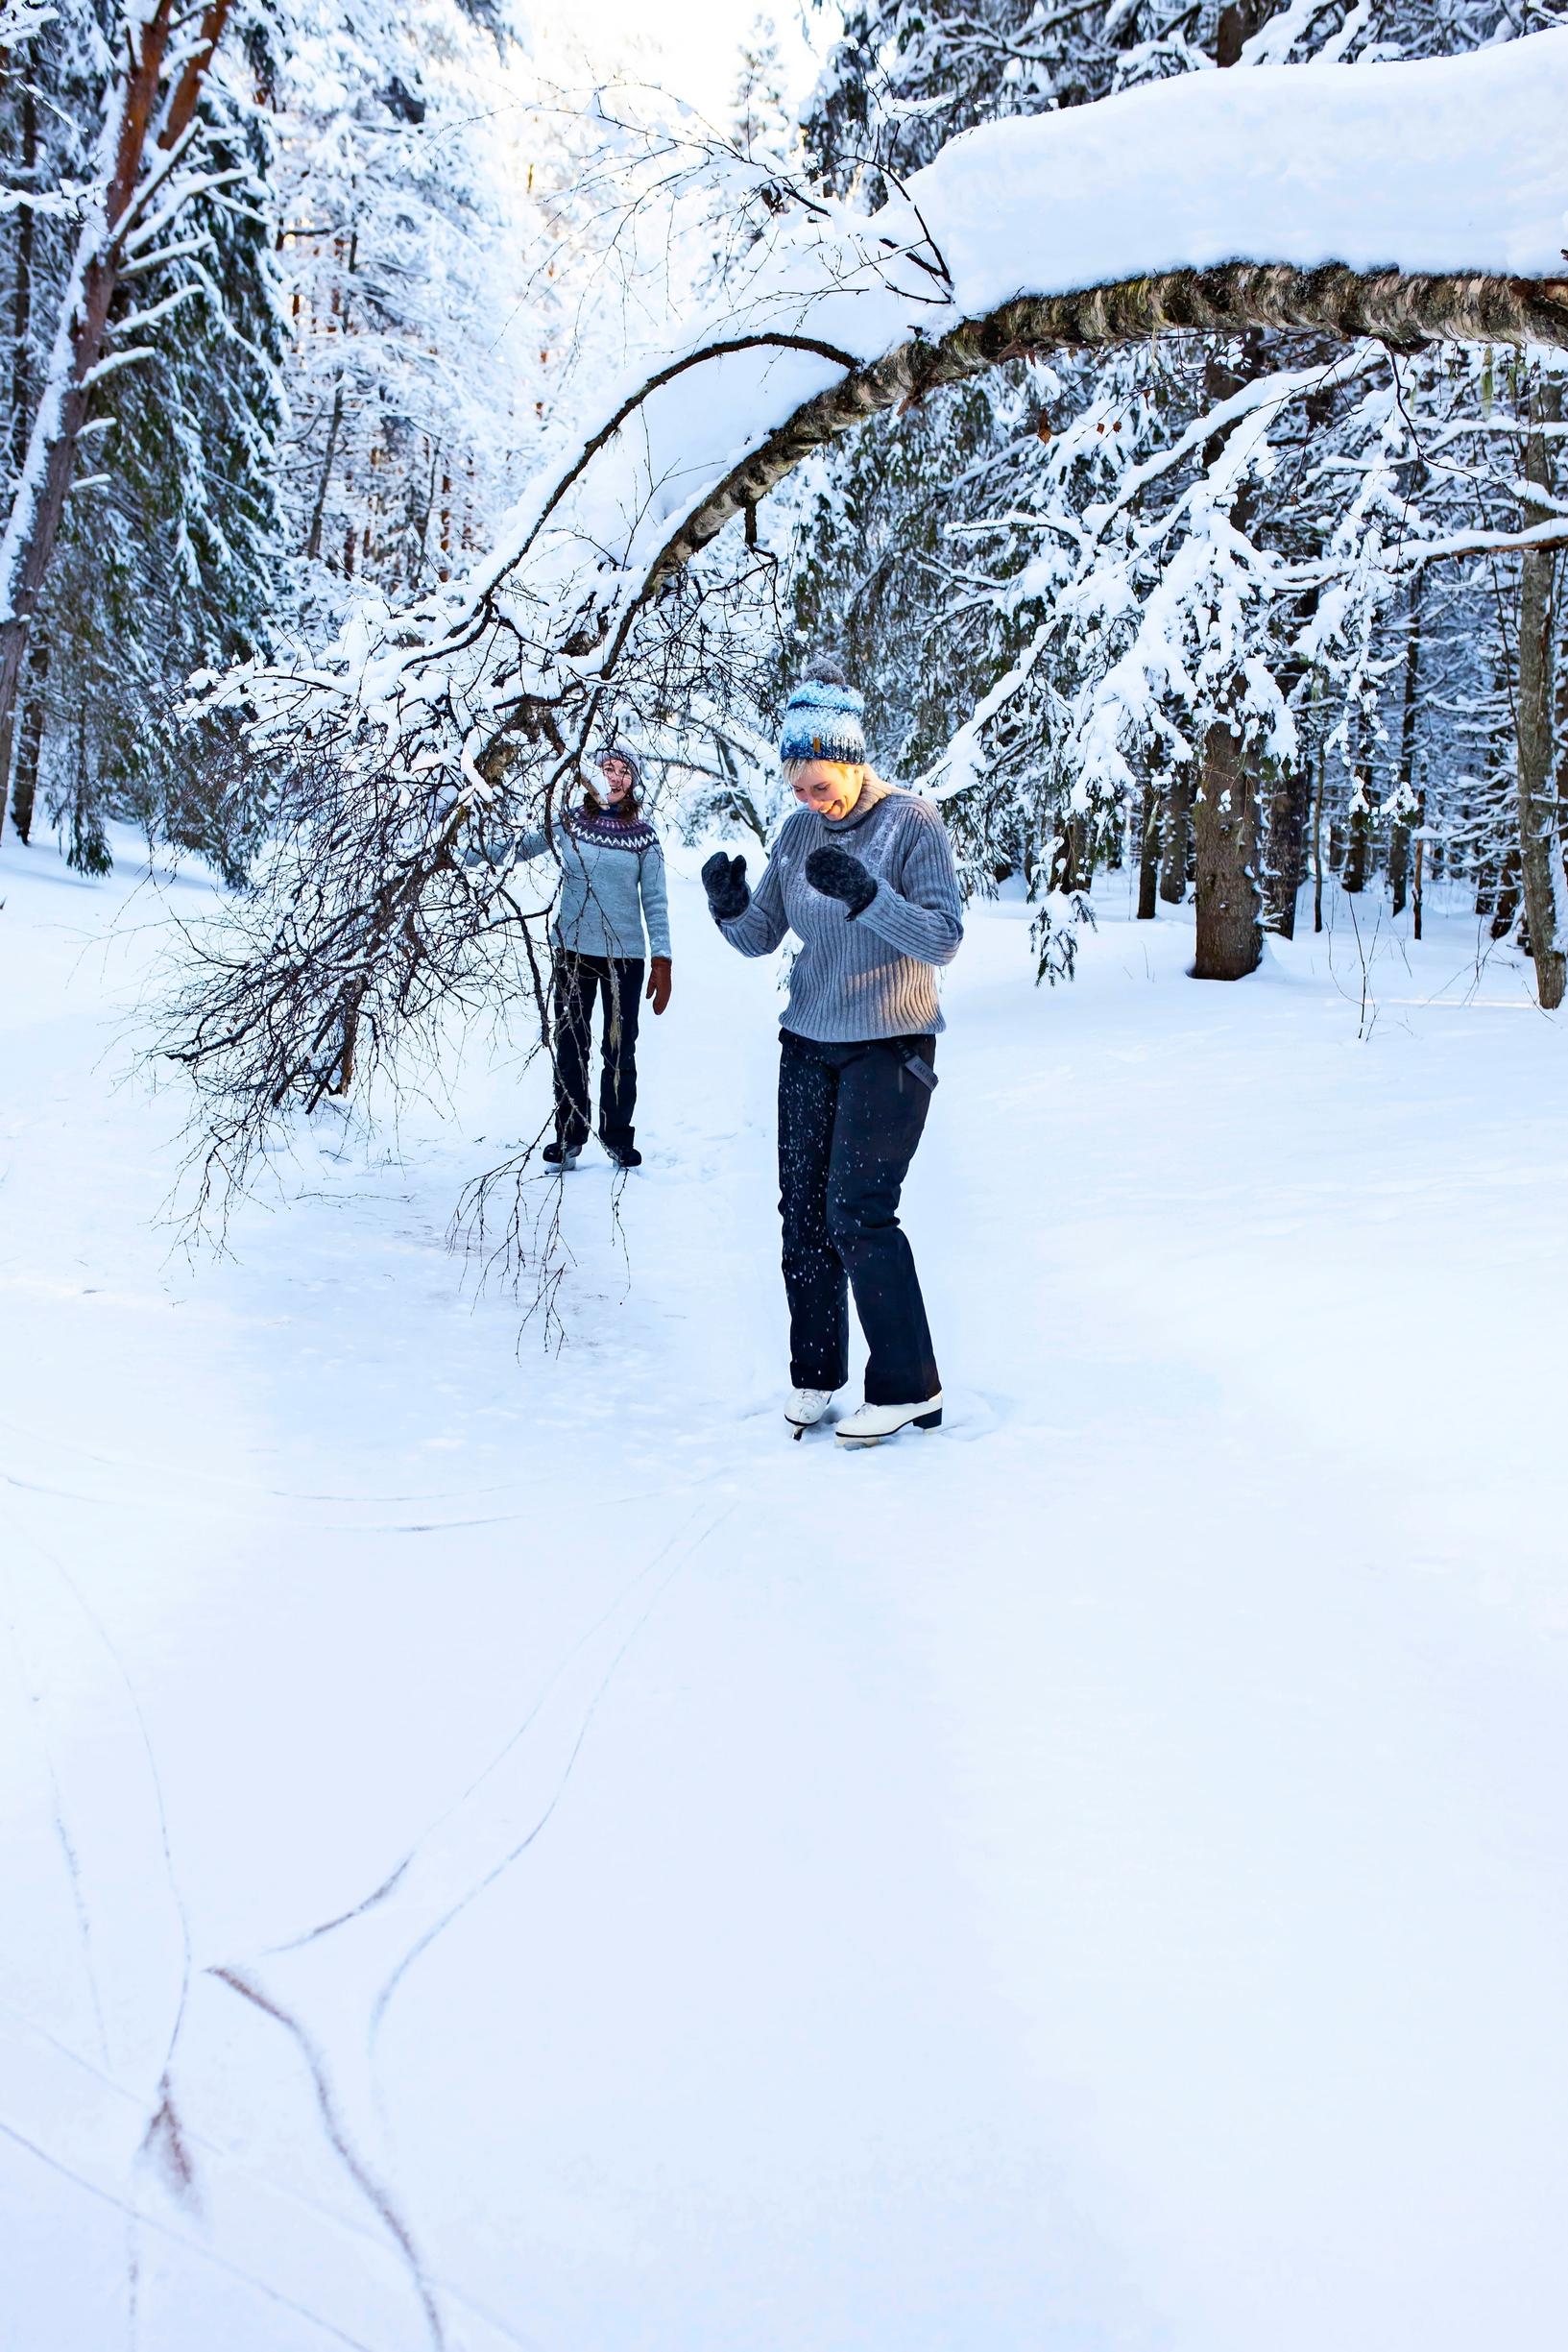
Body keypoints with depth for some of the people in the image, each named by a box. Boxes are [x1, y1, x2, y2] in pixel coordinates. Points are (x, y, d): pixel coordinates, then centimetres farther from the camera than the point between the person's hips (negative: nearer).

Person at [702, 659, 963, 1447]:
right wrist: (728, 904, -12)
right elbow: (760, 937, 10)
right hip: (808, 1046, 6)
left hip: (889, 1048, -6)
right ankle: (814, 1374, 18)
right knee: (802, 1213, 5)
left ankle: (909, 1387, -1)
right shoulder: (798, 834, 6)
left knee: (857, 1214, -11)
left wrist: (866, 894, -31)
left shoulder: (913, 825, -10)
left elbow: (942, 941, -17)